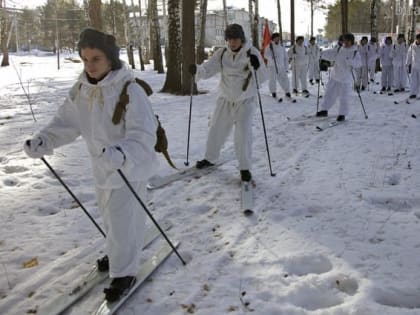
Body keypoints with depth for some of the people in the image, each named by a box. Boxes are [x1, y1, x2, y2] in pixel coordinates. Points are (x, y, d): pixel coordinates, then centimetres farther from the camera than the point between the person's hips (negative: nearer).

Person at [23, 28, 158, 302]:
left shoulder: (130, 91, -26)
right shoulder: (81, 89, -5)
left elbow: (143, 136, -31)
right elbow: (66, 122, 1)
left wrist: (122, 153, -49)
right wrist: (43, 141, -16)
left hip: (130, 168, -7)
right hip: (102, 166, 7)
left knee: (122, 220, -2)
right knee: (111, 215, 24)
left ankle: (125, 272, 18)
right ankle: (121, 254, 48)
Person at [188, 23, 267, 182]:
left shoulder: (252, 53, -11)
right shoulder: (222, 53, -3)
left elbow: (262, 78, -14)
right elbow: (208, 69, -7)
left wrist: (256, 66, -35)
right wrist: (197, 69, -28)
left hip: (245, 100, -3)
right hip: (225, 99, 4)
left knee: (243, 132, -9)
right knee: (216, 129, 12)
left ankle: (245, 167, 7)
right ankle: (210, 158, 34)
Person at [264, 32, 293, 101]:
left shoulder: (281, 47, 12)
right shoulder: (269, 46, -1)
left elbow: (285, 57, 15)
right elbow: (266, 55, -16)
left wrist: (286, 67, 12)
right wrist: (271, 56, -37)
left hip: (281, 66, 3)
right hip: (272, 66, -3)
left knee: (284, 79, -2)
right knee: (273, 79, -1)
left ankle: (287, 93, 7)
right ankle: (273, 93, 15)